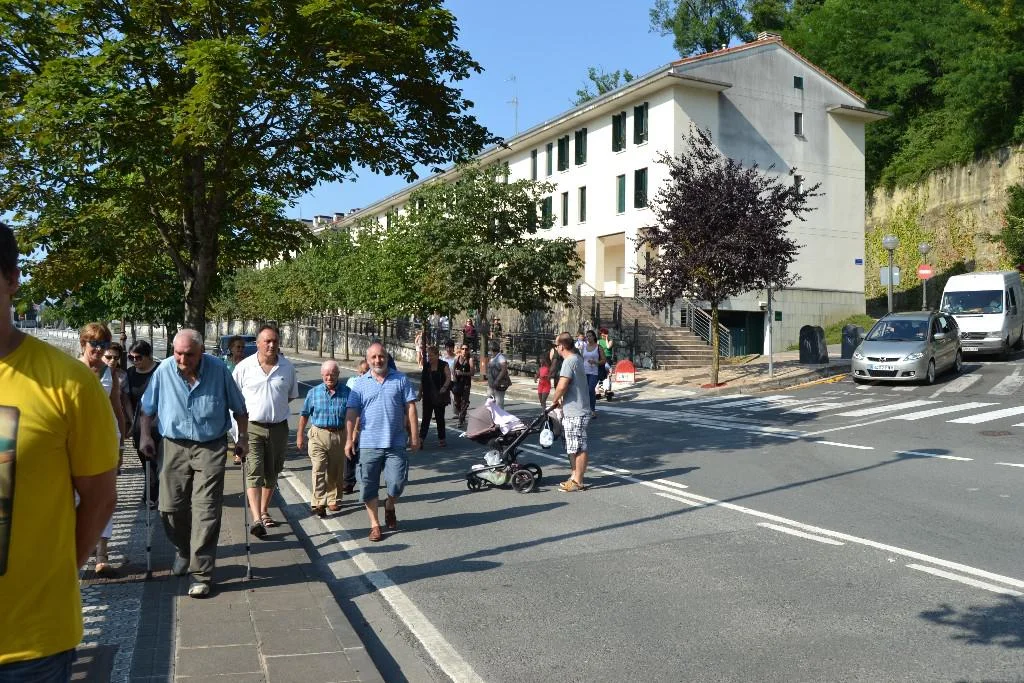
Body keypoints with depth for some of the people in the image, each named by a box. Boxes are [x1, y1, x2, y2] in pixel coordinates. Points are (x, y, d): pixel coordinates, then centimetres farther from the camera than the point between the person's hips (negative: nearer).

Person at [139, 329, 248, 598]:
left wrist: (243, 437, 2)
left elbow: (238, 408, 4)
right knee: (170, 508, 7)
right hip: (175, 447, 3)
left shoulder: (218, 369, -9)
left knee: (206, 511, -6)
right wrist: (145, 436, 4)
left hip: (211, 447, -3)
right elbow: (148, 408, 10)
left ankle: (201, 574, 1)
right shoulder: (163, 371, -5)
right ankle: (184, 550, 36)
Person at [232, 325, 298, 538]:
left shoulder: (287, 367, 2)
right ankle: (256, 519, -16)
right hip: (252, 427, -3)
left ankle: (264, 511, 30)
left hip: (279, 427, 3)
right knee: (254, 473, -11)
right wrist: (243, 410, -2)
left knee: (271, 473, 13)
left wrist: (275, 406, 8)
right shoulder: (244, 366, -4)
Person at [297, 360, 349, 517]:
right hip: (318, 435, -1)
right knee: (318, 469, -10)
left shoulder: (347, 392, 1)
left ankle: (333, 500, 26)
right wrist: (300, 435, 11)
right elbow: (304, 414, 10)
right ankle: (318, 503, -12)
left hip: (339, 435, 1)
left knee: (336, 471, 11)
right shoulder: (314, 392, 2)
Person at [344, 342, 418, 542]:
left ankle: (390, 506, 27)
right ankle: (375, 524, 20)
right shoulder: (361, 383, 6)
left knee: (397, 482, -6)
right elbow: (351, 413, 4)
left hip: (395, 443, -1)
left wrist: (414, 435, 1)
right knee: (369, 486, 4)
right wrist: (349, 439, -2)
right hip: (369, 444, 1)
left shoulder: (400, 380, 5)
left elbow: (410, 408, 4)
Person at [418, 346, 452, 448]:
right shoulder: (426, 366, 9)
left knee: (440, 418, 7)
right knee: (425, 418, -2)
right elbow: (422, 381, 13)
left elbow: (448, 378, -10)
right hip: (427, 397, 3)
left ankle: (441, 439, 18)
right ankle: (421, 439, -5)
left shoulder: (443, 365, -4)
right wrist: (420, 393, 10)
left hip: (439, 397, -3)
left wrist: (444, 387, -27)